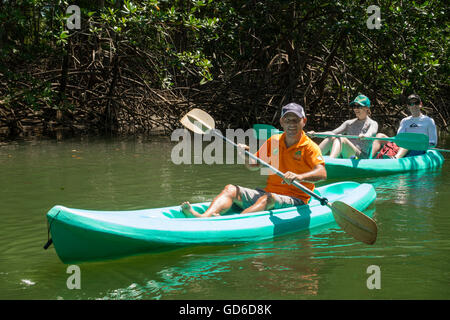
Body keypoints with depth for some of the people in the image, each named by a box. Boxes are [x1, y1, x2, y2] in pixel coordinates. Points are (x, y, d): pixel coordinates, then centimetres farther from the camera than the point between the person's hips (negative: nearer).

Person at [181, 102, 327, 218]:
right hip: (269, 192, 6)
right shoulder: (274, 141, 13)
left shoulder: (309, 146, -4)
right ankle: (204, 217, -39)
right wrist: (246, 155, -3)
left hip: (295, 200, -6)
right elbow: (254, 166, 20)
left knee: (268, 198, -38)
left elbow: (322, 173, -20)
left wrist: (299, 177, -38)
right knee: (231, 189, -13)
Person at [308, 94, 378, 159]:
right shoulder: (349, 123, 23)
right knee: (331, 137, -20)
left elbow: (370, 133, -17)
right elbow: (333, 133, 11)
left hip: (361, 157, -5)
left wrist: (364, 136, -42)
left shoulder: (373, 123, 7)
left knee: (341, 139, -30)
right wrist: (315, 134, -5)